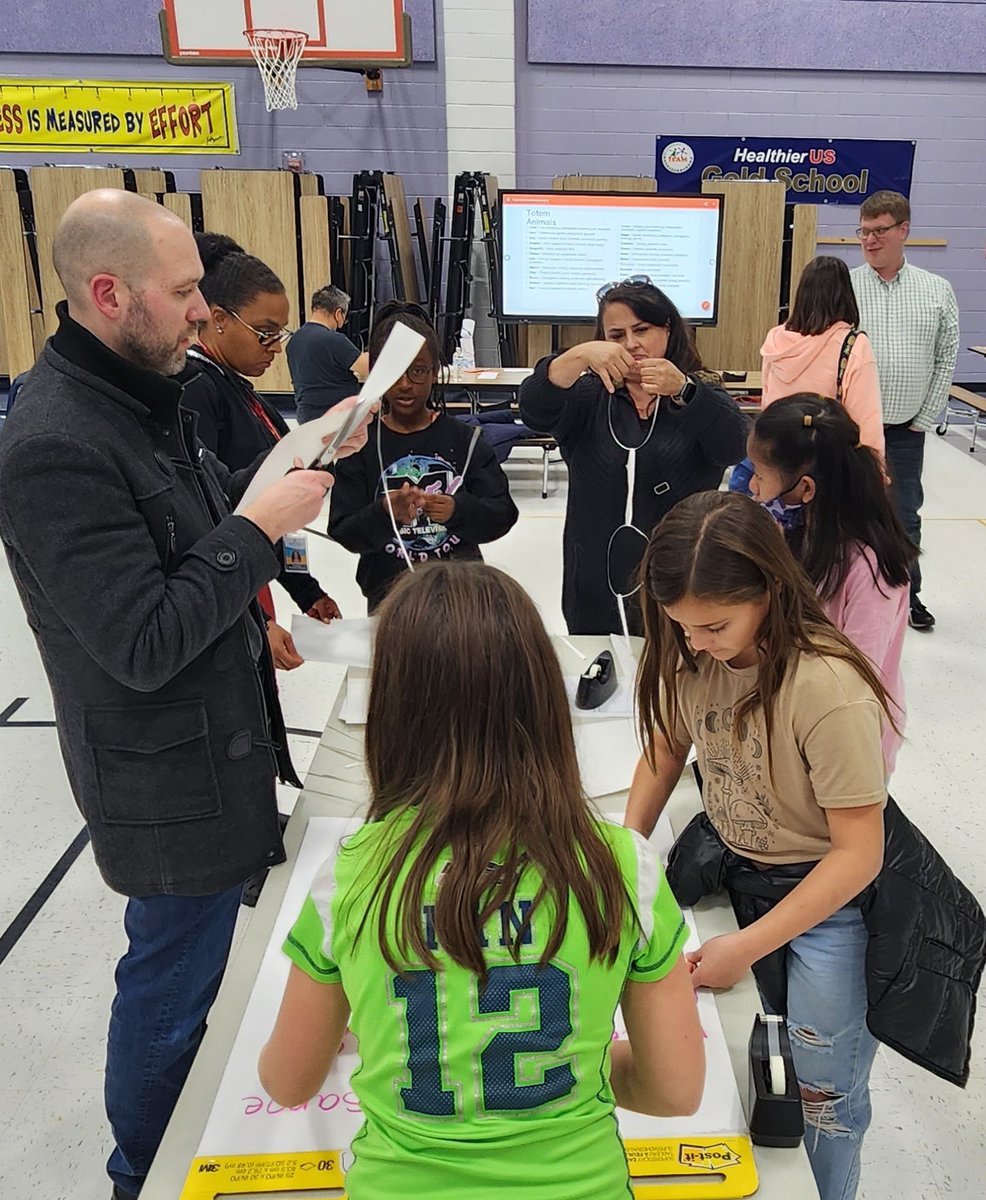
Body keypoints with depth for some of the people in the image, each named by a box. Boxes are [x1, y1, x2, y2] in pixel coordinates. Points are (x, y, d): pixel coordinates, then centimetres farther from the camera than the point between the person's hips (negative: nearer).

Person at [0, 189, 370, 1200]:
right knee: (173, 979, 11)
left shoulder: (141, 391, 4)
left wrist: (286, 471, 0)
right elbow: (145, 644, -28)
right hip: (171, 776, -9)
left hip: (217, 738, 10)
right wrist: (260, 526, -23)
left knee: (186, 959, 25)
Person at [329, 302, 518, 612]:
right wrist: (384, 514, -27)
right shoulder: (359, 446, -4)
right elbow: (343, 532, -9)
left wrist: (458, 511, -26)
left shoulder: (464, 439, -2)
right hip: (388, 596, 0)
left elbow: (503, 514, -7)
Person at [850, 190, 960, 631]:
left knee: (905, 516, 13)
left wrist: (924, 420, 1)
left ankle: (907, 594, 30)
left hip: (906, 431, 2)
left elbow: (945, 358, 5)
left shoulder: (937, 291, 1)